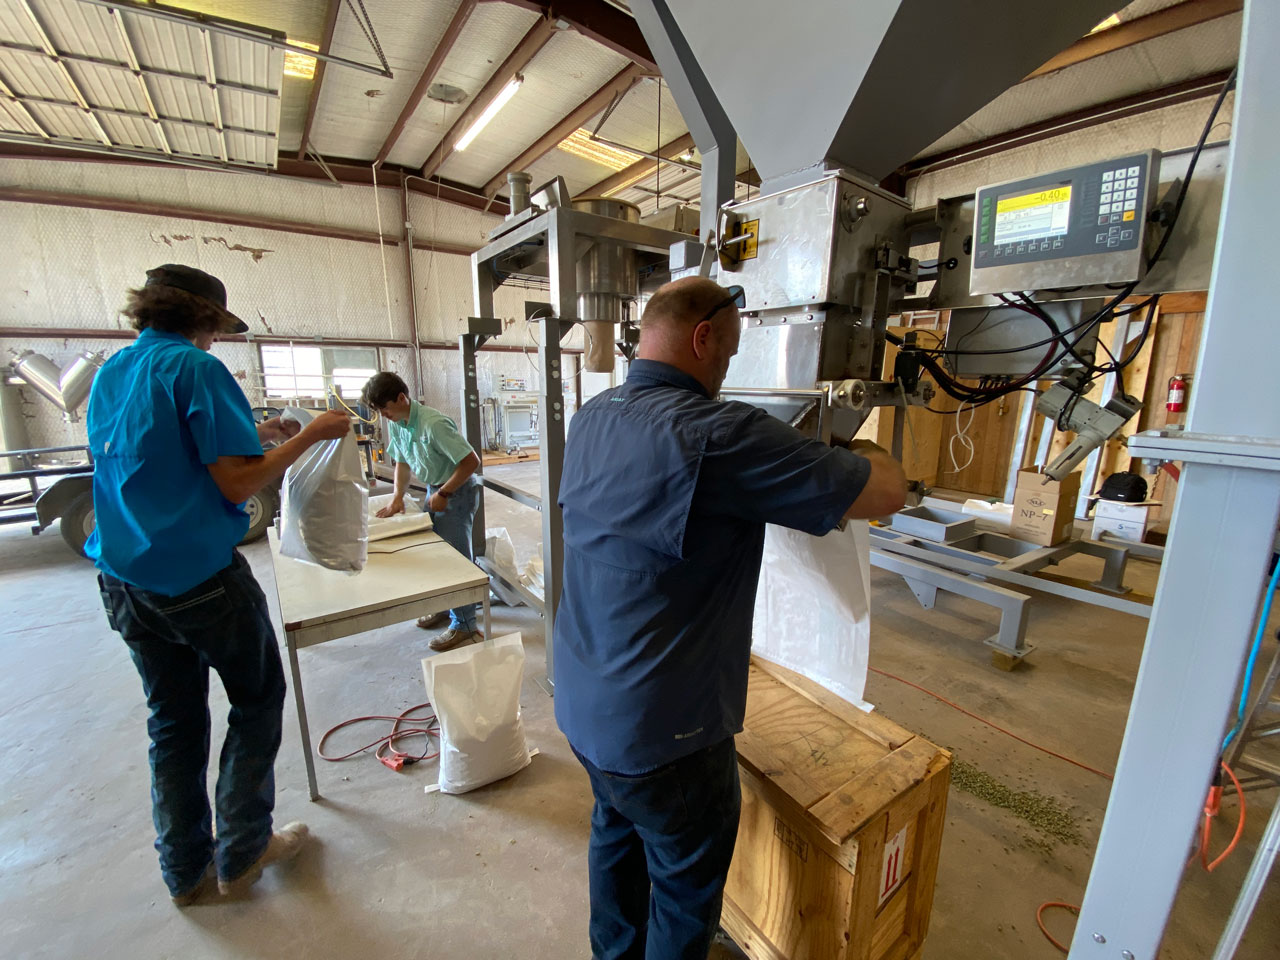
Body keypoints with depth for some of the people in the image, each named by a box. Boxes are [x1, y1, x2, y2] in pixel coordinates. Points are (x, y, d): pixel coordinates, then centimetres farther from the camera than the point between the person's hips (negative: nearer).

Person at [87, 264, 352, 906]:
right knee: (257, 702, 12)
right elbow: (238, 484, -20)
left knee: (172, 720, 17)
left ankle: (185, 870, 31)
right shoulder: (195, 367, -13)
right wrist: (311, 433, -12)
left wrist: (250, 436, 17)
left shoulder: (109, 374, 12)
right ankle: (240, 853, 23)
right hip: (199, 576, -8)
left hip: (125, 581, 8)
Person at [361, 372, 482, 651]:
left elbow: (471, 462, -27)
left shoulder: (433, 424, -26)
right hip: (434, 490, 9)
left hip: (457, 491, -9)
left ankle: (464, 625, 8)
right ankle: (444, 608, 35)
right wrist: (397, 496, 1)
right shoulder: (396, 424, 2)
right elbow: (403, 462, 15)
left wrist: (443, 494, -19)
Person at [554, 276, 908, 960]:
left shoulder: (592, 417, -2)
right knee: (687, 883, 20)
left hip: (582, 703, 8)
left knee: (616, 833, 31)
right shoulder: (715, 434, -28)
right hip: (659, 730, -8)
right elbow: (888, 493, -21)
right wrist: (870, 455, 2)